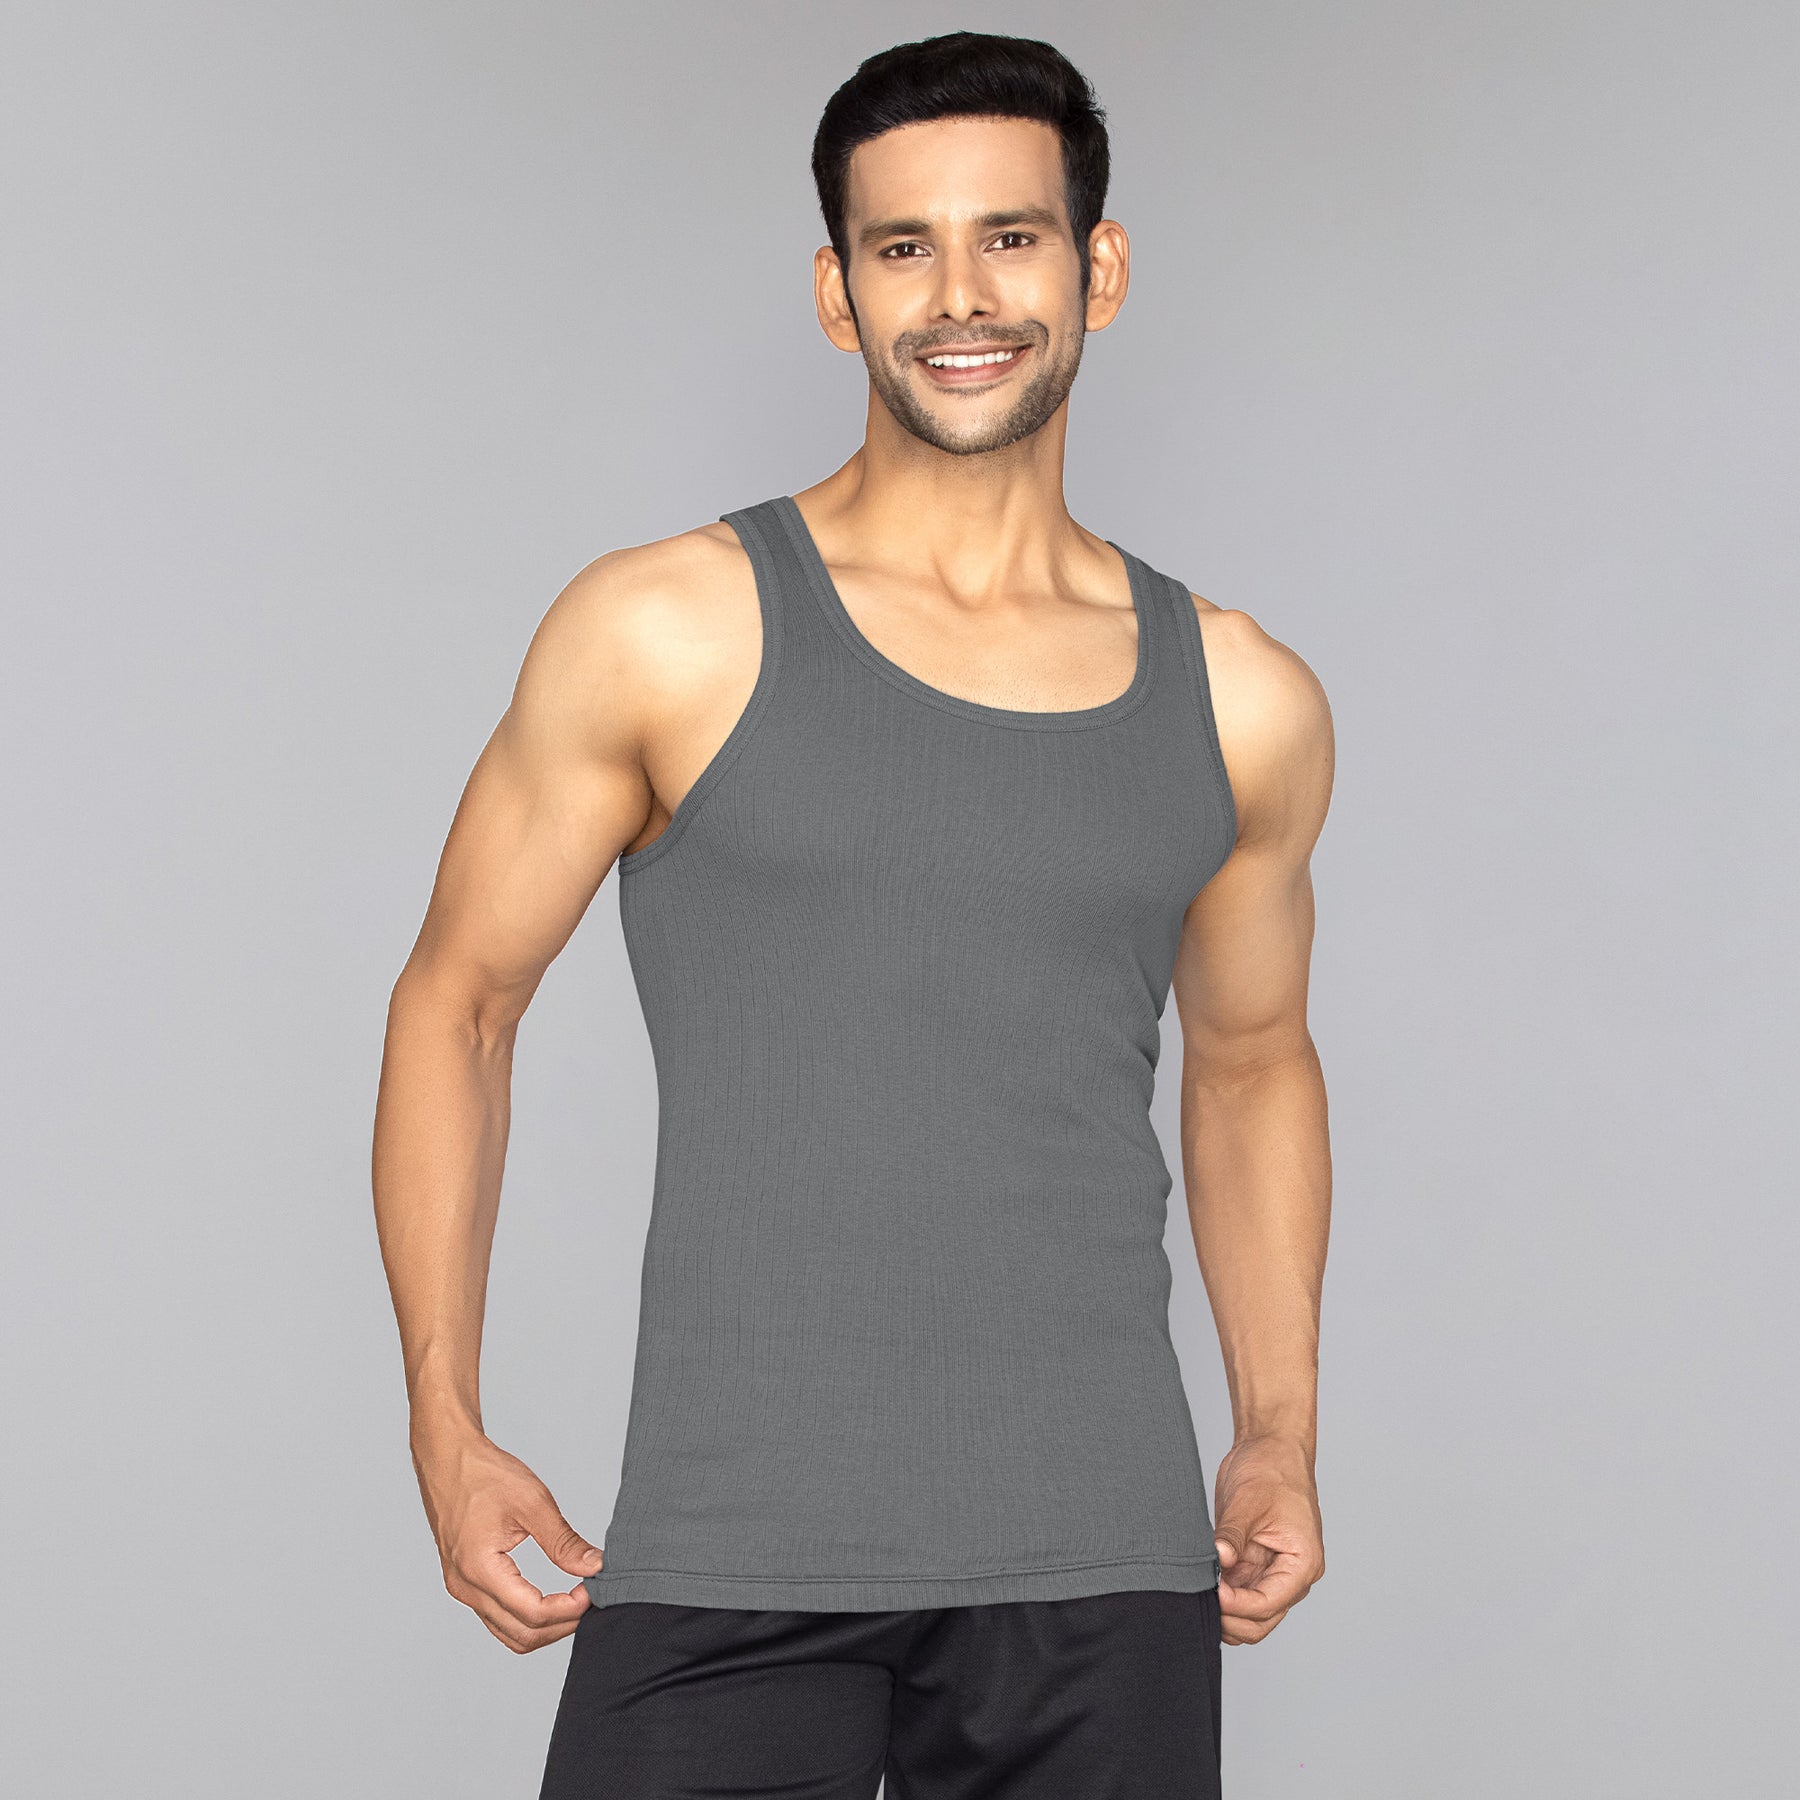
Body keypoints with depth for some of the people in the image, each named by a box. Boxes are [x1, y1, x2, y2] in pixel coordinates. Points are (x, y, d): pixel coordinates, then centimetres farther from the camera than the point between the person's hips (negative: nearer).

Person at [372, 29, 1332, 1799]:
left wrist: (1279, 1432, 13)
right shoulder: (667, 636, -2)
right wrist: (447, 1429, 0)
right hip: (731, 1566, -2)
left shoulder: (1241, 704, 7)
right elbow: (459, 998, 5)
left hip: (1105, 1579, 3)